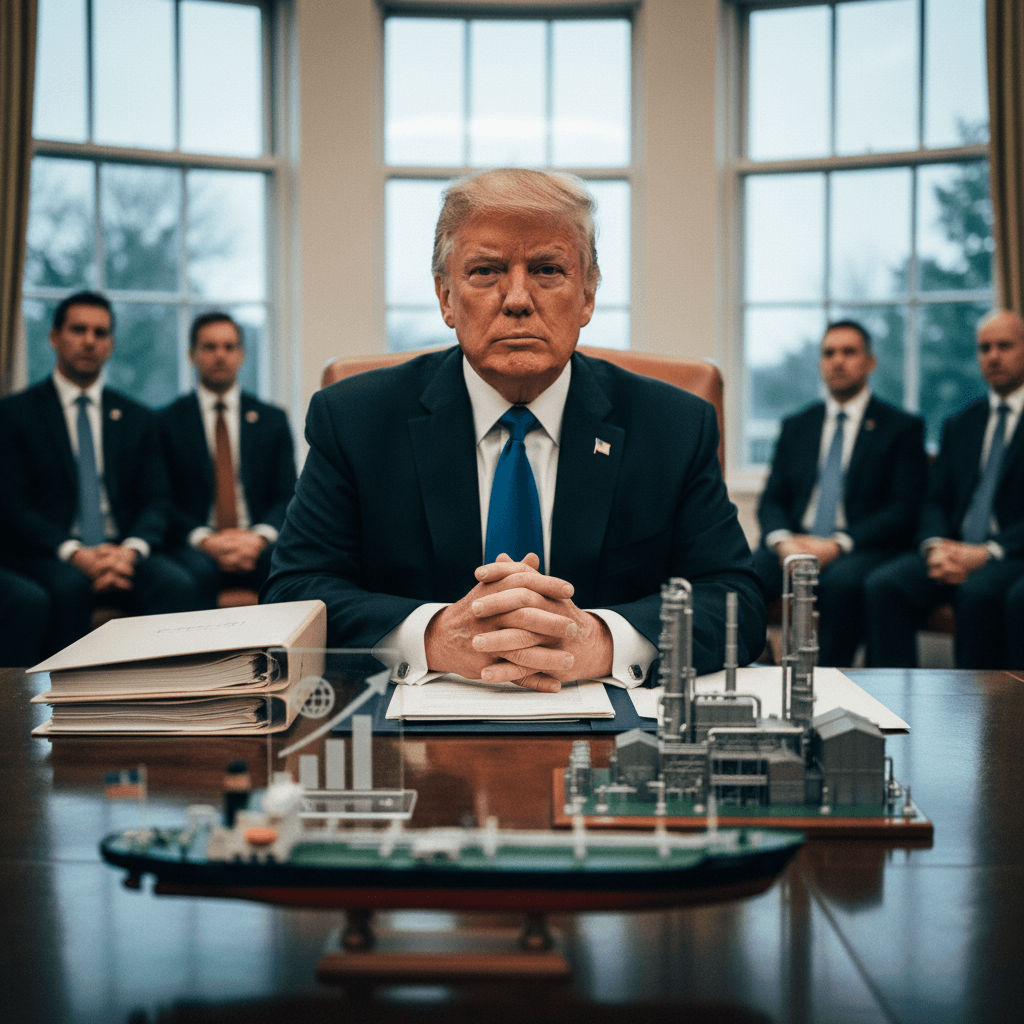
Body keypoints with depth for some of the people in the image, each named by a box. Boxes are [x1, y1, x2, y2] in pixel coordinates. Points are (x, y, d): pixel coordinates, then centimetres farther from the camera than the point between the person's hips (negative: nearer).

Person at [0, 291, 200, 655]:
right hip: (47, 556, -2)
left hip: (122, 552, 3)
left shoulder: (138, 419, 18)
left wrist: (131, 550, -14)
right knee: (70, 586, -37)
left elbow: (155, 502, 10)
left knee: (178, 584, -29)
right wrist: (75, 554, -19)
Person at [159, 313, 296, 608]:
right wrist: (205, 540, -16)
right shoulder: (167, 422, 10)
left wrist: (259, 537, -12)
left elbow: (286, 495, 9)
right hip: (196, 544, -2)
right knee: (197, 570, -38)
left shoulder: (272, 419, 16)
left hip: (257, 543, 2)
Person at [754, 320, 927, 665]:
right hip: (794, 544, 3)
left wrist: (838, 544, -15)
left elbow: (903, 508, -2)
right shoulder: (795, 426, 21)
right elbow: (771, 499, 14)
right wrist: (783, 541, -10)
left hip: (860, 549, -3)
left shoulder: (903, 427, 9)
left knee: (842, 580, -38)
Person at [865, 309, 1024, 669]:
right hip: (952, 552, 5)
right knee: (883, 583, -23)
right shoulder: (959, 425, 22)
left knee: (978, 591, -37)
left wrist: (987, 552, -18)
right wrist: (935, 546, -8)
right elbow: (936, 502, 15)